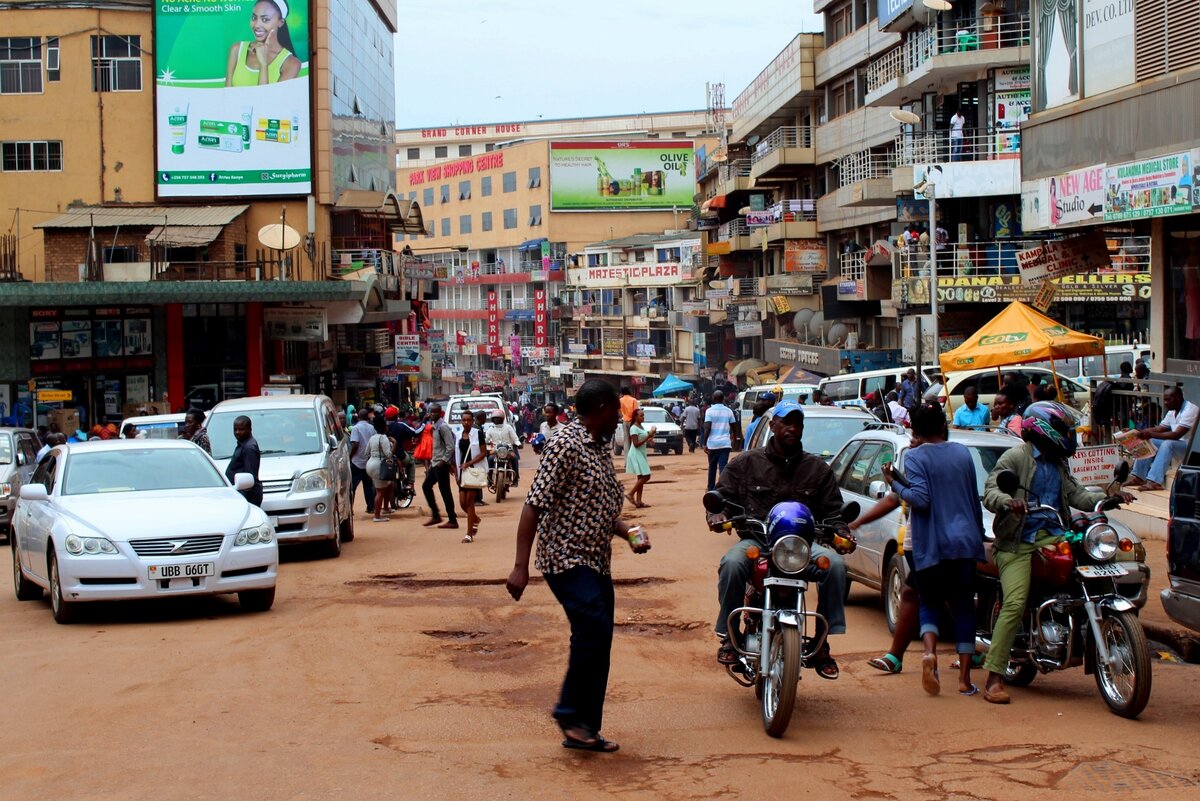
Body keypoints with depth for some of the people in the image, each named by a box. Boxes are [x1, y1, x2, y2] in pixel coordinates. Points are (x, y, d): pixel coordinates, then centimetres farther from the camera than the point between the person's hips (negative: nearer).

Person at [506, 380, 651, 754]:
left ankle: (583, 731, 16)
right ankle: (570, 712, -7)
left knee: (597, 643, 8)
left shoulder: (601, 450, 16)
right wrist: (520, 567, -22)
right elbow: (535, 505, -17)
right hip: (566, 558, -9)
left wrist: (630, 533, 5)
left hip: (597, 562, 9)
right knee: (594, 628, -23)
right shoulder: (566, 445, -13)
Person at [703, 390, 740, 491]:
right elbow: (734, 427, 13)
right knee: (723, 467, -4)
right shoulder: (728, 411, 5)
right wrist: (733, 439, 31)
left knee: (712, 467, 15)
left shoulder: (710, 411, -4)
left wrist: (704, 444, -10)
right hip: (725, 443, 1)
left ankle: (711, 489, 24)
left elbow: (707, 428, -12)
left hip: (712, 443, -1)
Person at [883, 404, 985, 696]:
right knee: (963, 607, 8)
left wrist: (894, 483, -4)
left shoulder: (915, 457, -6)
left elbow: (920, 499, -18)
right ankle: (965, 678, 4)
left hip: (932, 546, -3)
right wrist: (978, 534, 27)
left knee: (930, 604, 10)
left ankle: (930, 652, -19)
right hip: (965, 541, 3)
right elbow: (975, 498, 16)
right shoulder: (962, 452, 9)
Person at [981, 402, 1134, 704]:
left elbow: (1077, 496, 17)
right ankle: (994, 679, -18)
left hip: (1052, 536, 6)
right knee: (1015, 604, -21)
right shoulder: (1015, 457, 0)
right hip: (1018, 541, -6)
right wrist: (1009, 501, -33)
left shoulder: (1059, 464, 24)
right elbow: (990, 492, -11)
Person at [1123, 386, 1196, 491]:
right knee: (1148, 442, -1)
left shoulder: (1190, 410, -19)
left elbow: (1177, 435, -29)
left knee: (1167, 444, -34)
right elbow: (1159, 429, 10)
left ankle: (1154, 481, -41)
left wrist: (1151, 434, -35)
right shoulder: (1172, 412, 10)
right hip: (1177, 445, 9)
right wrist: (1137, 432, -5)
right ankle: (1138, 477, -8)